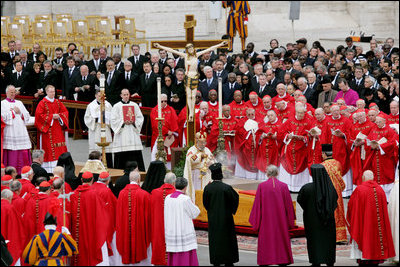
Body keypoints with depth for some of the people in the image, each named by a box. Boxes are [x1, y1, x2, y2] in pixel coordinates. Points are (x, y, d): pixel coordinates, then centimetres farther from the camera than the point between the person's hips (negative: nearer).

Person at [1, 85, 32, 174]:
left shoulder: (19, 103, 20)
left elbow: (27, 116, 14)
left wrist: (20, 112, -3)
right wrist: (13, 112, -5)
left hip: (21, 133, 4)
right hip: (9, 132, -4)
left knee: (24, 153, -3)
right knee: (11, 153, -8)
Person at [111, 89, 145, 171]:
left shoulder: (134, 105, 11)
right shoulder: (116, 106, 4)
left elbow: (140, 118, 11)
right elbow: (113, 120, 0)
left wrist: (133, 122, -7)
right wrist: (123, 122, -12)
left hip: (133, 132, 2)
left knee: (136, 154, -4)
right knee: (121, 155, -5)